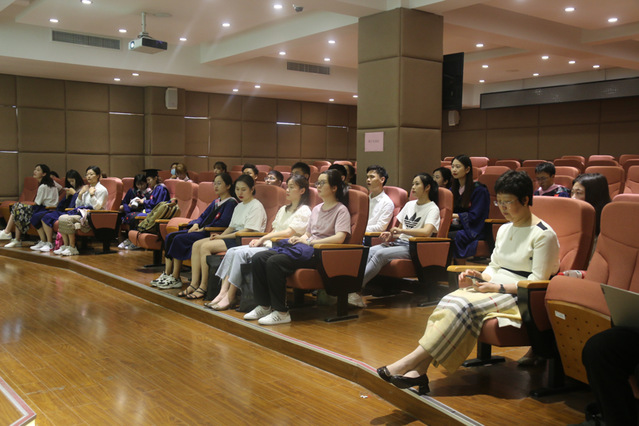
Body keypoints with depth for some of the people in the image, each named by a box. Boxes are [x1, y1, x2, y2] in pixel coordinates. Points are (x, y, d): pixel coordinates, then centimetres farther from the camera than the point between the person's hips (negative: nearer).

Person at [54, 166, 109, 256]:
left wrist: (92, 194, -16)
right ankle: (65, 246, -14)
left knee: (67, 219, -26)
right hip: (83, 213, 8)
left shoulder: (102, 190, -2)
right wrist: (80, 194, 4)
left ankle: (72, 248, -20)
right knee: (62, 218, -17)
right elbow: (78, 206, 17)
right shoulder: (86, 188, 20)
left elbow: (97, 207, -13)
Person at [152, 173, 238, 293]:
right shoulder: (216, 202, 23)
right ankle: (167, 274, -7)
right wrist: (195, 224, 1)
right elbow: (203, 216, 23)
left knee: (179, 239, -21)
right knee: (170, 236, -5)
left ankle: (175, 278, -14)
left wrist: (203, 229, -16)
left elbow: (223, 222, -18)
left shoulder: (231, 203, -5)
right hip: (201, 230, 9)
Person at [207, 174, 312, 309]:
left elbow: (288, 233, -13)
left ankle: (229, 297, -20)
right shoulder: (283, 209, 24)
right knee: (232, 251, -11)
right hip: (270, 244, 8)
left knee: (241, 253, -25)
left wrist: (263, 238, -11)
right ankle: (223, 292, -18)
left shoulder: (304, 211, -3)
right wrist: (260, 240, 2)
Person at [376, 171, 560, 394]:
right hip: (494, 289, 7)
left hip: (518, 298, -7)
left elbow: (537, 282, -10)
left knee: (463, 306, -32)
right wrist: (480, 277, 2)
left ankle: (409, 362, -36)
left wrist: (499, 287, -17)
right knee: (448, 301, -25)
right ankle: (418, 369, -37)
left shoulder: (544, 235, -6)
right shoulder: (504, 229, 19)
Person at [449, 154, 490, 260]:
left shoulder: (479, 190, -4)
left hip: (472, 230, -5)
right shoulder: (453, 189, 18)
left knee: (447, 237, -34)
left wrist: (455, 216, -16)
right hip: (456, 227, 5)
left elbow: (474, 216, -9)